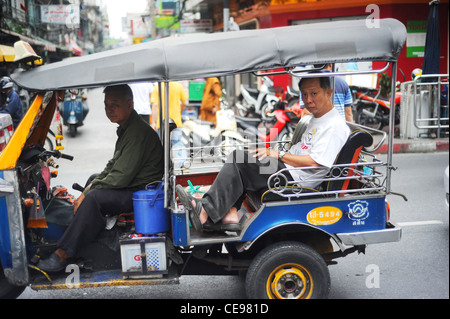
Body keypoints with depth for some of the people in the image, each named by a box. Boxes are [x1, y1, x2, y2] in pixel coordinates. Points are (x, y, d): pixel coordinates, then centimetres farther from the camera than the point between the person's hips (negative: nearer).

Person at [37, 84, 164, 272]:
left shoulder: (138, 133, -22)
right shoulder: (125, 129, 12)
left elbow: (120, 177, -25)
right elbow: (113, 165, 20)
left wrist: (87, 194, -16)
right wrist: (91, 186, 6)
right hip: (130, 187, 12)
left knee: (93, 198, -26)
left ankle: (62, 254, -19)